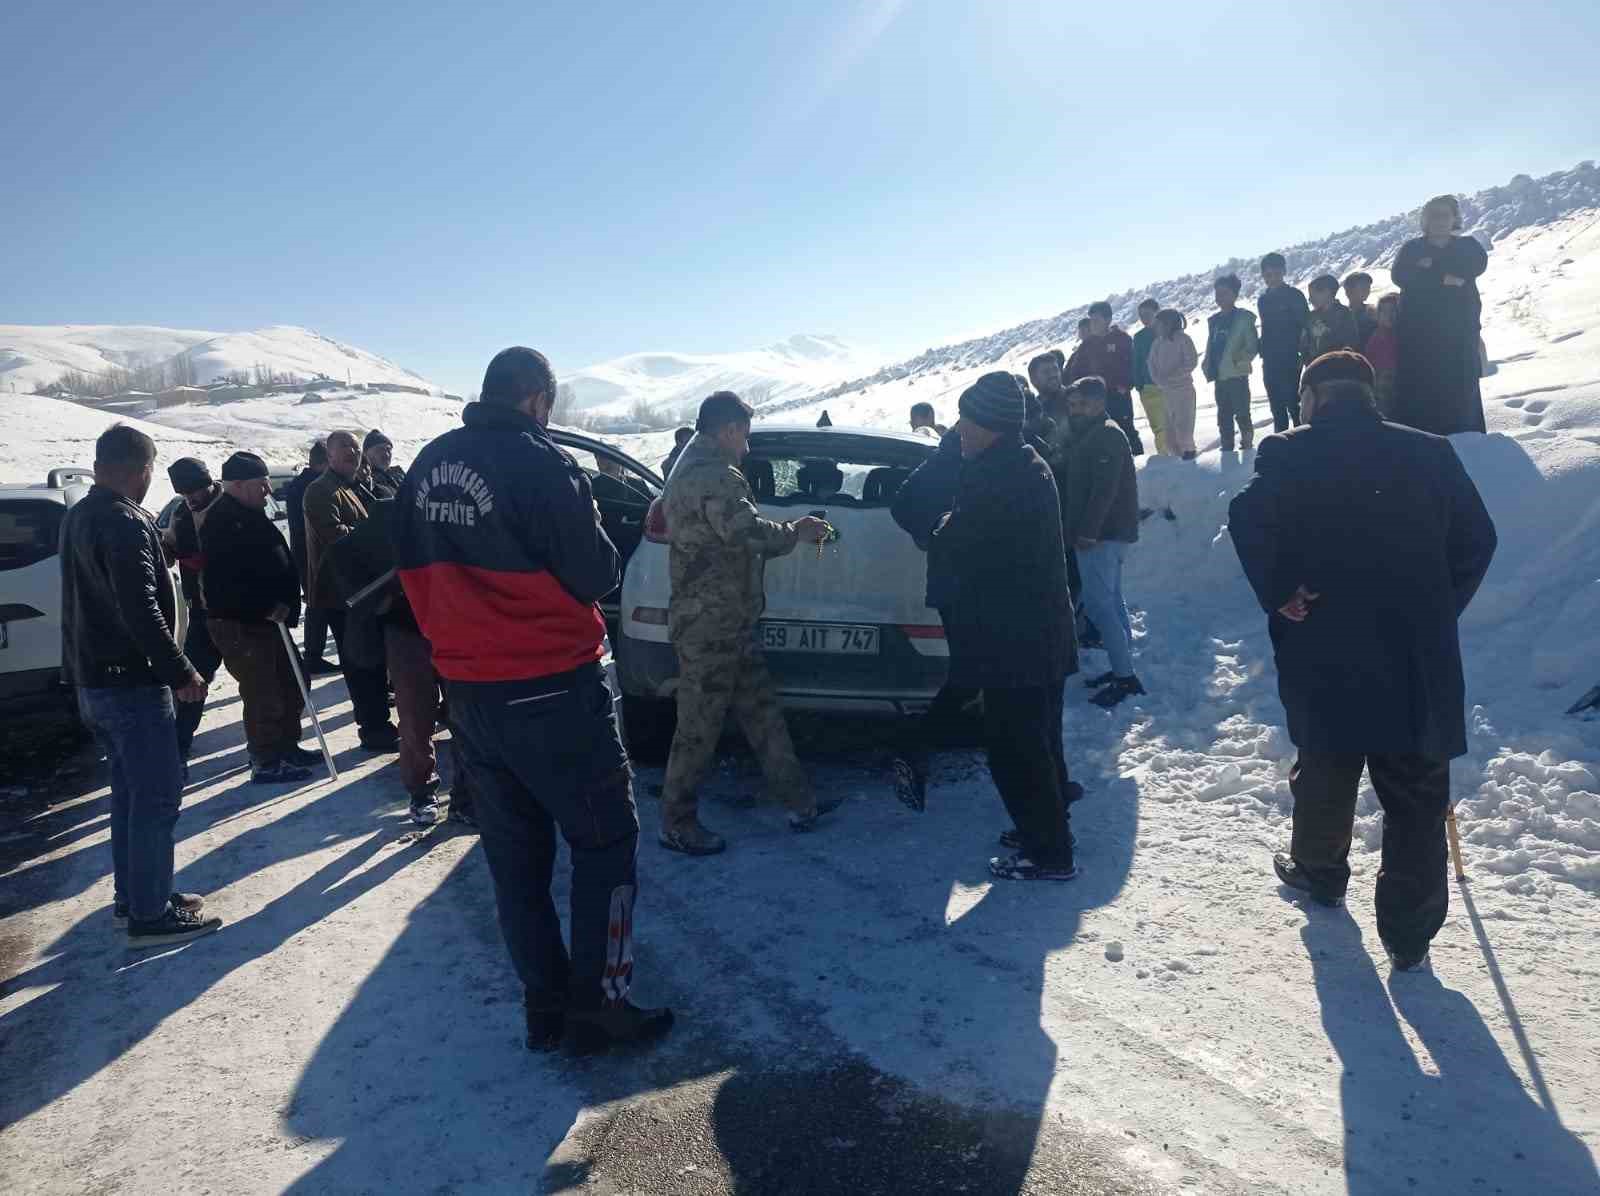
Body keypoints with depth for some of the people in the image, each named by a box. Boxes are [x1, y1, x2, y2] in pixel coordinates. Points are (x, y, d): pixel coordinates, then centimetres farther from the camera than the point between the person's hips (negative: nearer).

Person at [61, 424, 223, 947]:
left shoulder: (77, 518, 11)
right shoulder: (126, 523, -19)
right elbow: (140, 610, -25)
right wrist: (180, 672, -20)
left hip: (92, 681, 10)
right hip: (131, 682, -10)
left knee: (130, 790, 19)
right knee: (157, 796, -2)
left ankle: (131, 895, 28)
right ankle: (149, 914, 4)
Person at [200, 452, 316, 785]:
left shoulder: (253, 516, 13)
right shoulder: (221, 524, -18)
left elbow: (283, 564, 19)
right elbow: (225, 583, -26)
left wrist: (288, 603, 10)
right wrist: (268, 608, -22)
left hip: (267, 619, 10)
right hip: (239, 624, -10)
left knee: (291, 682, 18)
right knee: (263, 694, -4)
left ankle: (287, 748, 32)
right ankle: (266, 763, 8)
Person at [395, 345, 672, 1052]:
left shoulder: (428, 466, 7)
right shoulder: (541, 464, -17)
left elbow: (416, 573, 14)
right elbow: (596, 576, -14)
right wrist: (591, 530, 4)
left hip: (468, 691, 7)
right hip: (550, 689, -7)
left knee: (514, 856, 16)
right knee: (606, 842, 8)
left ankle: (544, 1007, 25)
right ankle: (596, 1005, 10)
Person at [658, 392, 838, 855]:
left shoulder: (689, 470, 17)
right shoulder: (714, 476, -19)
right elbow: (747, 533, -27)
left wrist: (788, 532, 16)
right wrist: (797, 533, -11)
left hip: (727, 623, 11)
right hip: (710, 627, -11)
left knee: (762, 713, 15)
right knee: (699, 728, 1)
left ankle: (799, 803, 25)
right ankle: (677, 825, 15)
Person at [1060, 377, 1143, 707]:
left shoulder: (1106, 436, -13)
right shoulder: (1089, 435, 18)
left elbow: (1104, 489, -22)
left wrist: (1086, 531, -25)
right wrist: (1079, 530, 14)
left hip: (1104, 533, -11)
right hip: (1108, 532, 11)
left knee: (1098, 603, -12)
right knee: (1112, 600, 14)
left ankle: (1125, 677, -10)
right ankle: (1123, 669, 22)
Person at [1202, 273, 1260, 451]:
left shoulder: (1244, 318, -3)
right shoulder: (1214, 320, 15)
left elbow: (1252, 346, -8)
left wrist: (1239, 358, -23)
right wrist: (1207, 365, 5)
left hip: (1237, 374, -6)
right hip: (1219, 376, 6)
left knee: (1242, 413, -6)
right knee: (1224, 417, 11)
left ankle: (1247, 444, 5)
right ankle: (1227, 449, 18)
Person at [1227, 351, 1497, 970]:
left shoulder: (1289, 455, -6)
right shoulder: (1431, 452, 3)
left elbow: (1247, 517, -23)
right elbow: (1477, 538, 4)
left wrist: (1278, 594, -12)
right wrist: (1437, 610, 12)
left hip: (1321, 655, -1)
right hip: (1418, 660, 1)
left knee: (1324, 770, 22)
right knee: (1417, 796, 11)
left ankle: (1319, 869, 43)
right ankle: (1410, 933, 16)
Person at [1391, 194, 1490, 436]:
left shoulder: (1468, 246, 15)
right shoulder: (1412, 249, 12)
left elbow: (1477, 264, -7)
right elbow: (1401, 275, -7)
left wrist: (1432, 265, -13)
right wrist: (1442, 278, -13)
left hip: (1459, 334, 1)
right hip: (1419, 335, -1)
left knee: (1461, 393, -4)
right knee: (1419, 393, -9)